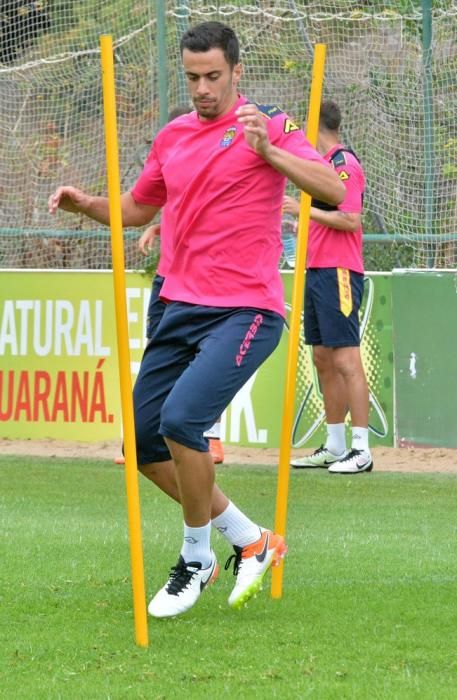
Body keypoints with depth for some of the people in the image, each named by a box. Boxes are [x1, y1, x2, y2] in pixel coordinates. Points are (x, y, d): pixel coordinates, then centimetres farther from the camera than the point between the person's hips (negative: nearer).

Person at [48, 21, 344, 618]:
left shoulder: (268, 125, -5)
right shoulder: (173, 137, 14)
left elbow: (334, 190, -17)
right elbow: (138, 209, 29)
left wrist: (268, 152, -29)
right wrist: (87, 204, 9)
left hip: (245, 311, -8)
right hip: (182, 309, 8)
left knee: (181, 419, -24)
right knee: (143, 441, 5)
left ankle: (197, 558, -3)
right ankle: (249, 540, 19)